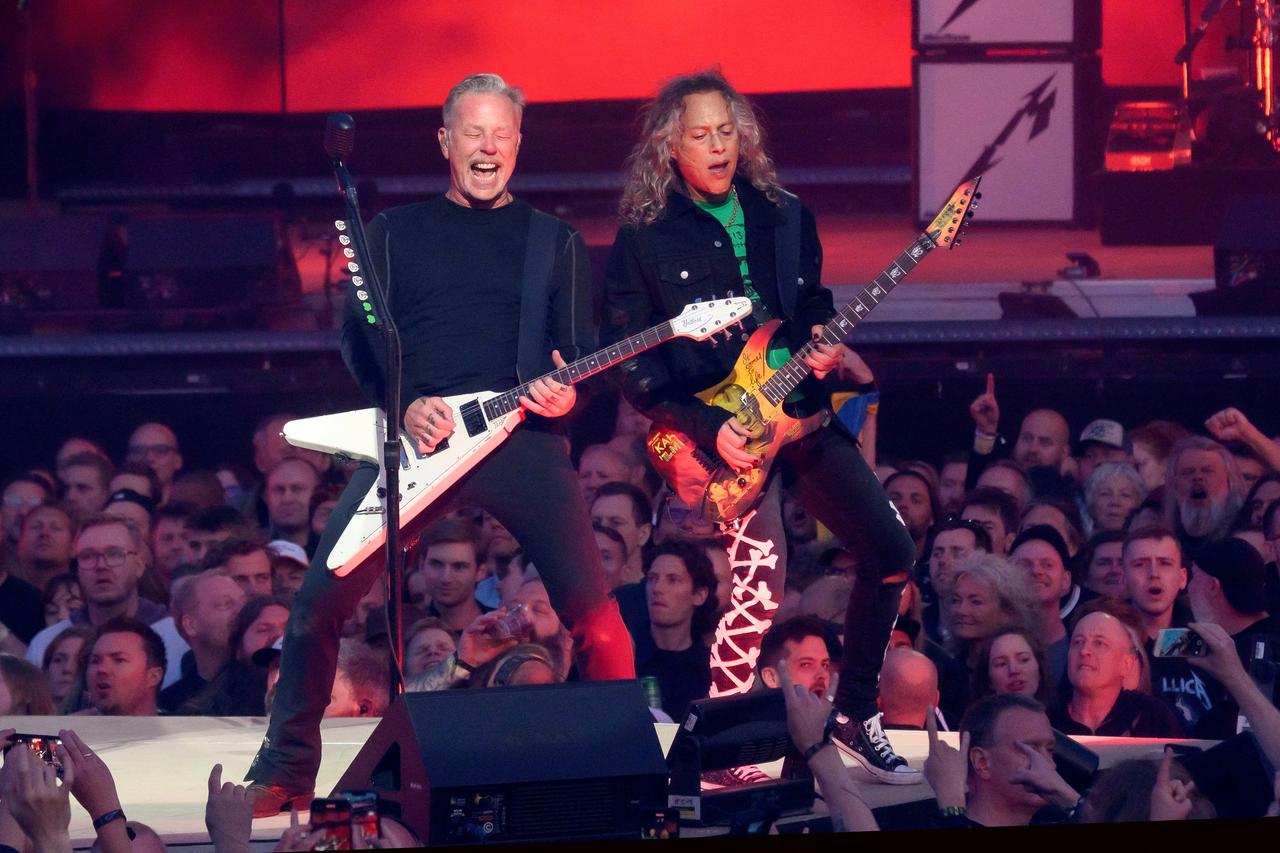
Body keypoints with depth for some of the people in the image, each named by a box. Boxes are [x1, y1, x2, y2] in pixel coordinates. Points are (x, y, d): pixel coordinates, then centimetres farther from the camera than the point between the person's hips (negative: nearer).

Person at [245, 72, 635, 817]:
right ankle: (288, 771, 3)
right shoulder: (395, 233, 16)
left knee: (594, 611, -14)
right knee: (323, 598, -11)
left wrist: (566, 394, -12)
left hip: (520, 433, 0)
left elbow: (582, 354, 11)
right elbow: (358, 340, 9)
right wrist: (404, 406, -9)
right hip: (414, 431, 0)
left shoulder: (554, 241, 16)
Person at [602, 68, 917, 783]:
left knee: (892, 554, -1)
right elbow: (634, 368, -4)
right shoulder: (644, 240, -3)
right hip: (721, 432, -5)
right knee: (761, 587, -21)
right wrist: (708, 427, -14)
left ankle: (857, 715, 18)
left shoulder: (786, 217, 11)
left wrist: (825, 347, 0)